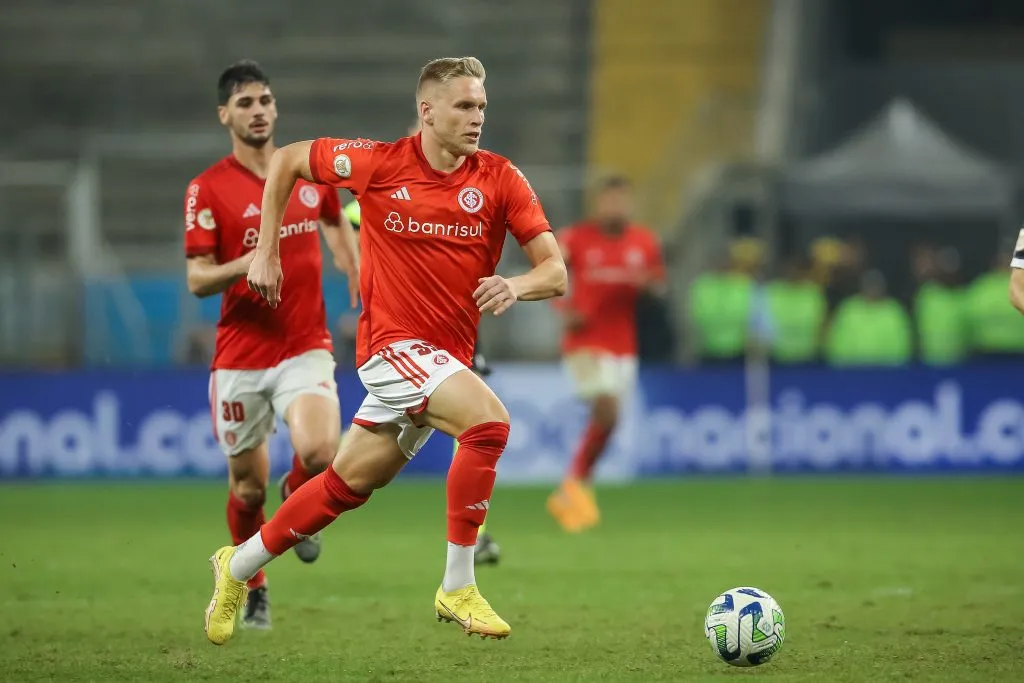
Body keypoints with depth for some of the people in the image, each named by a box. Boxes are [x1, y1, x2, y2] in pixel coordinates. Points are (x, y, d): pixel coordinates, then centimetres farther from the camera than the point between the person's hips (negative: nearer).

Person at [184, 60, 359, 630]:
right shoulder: (208, 189, -5)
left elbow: (338, 224, 23)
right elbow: (197, 280, -7)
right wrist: (244, 265, -26)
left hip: (306, 348, 1)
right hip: (240, 357, -1)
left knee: (320, 451, -24)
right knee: (248, 486, 5)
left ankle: (298, 502, 13)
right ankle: (254, 590, 30)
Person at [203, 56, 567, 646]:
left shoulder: (500, 179, -4)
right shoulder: (379, 163, -9)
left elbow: (555, 272, -7)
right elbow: (286, 161, 6)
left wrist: (516, 286, -29)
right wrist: (266, 254, 4)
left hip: (446, 357, 4)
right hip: (393, 342, -4)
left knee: (347, 486, 14)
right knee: (489, 422, -28)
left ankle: (238, 567, 35)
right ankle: (458, 589, -20)